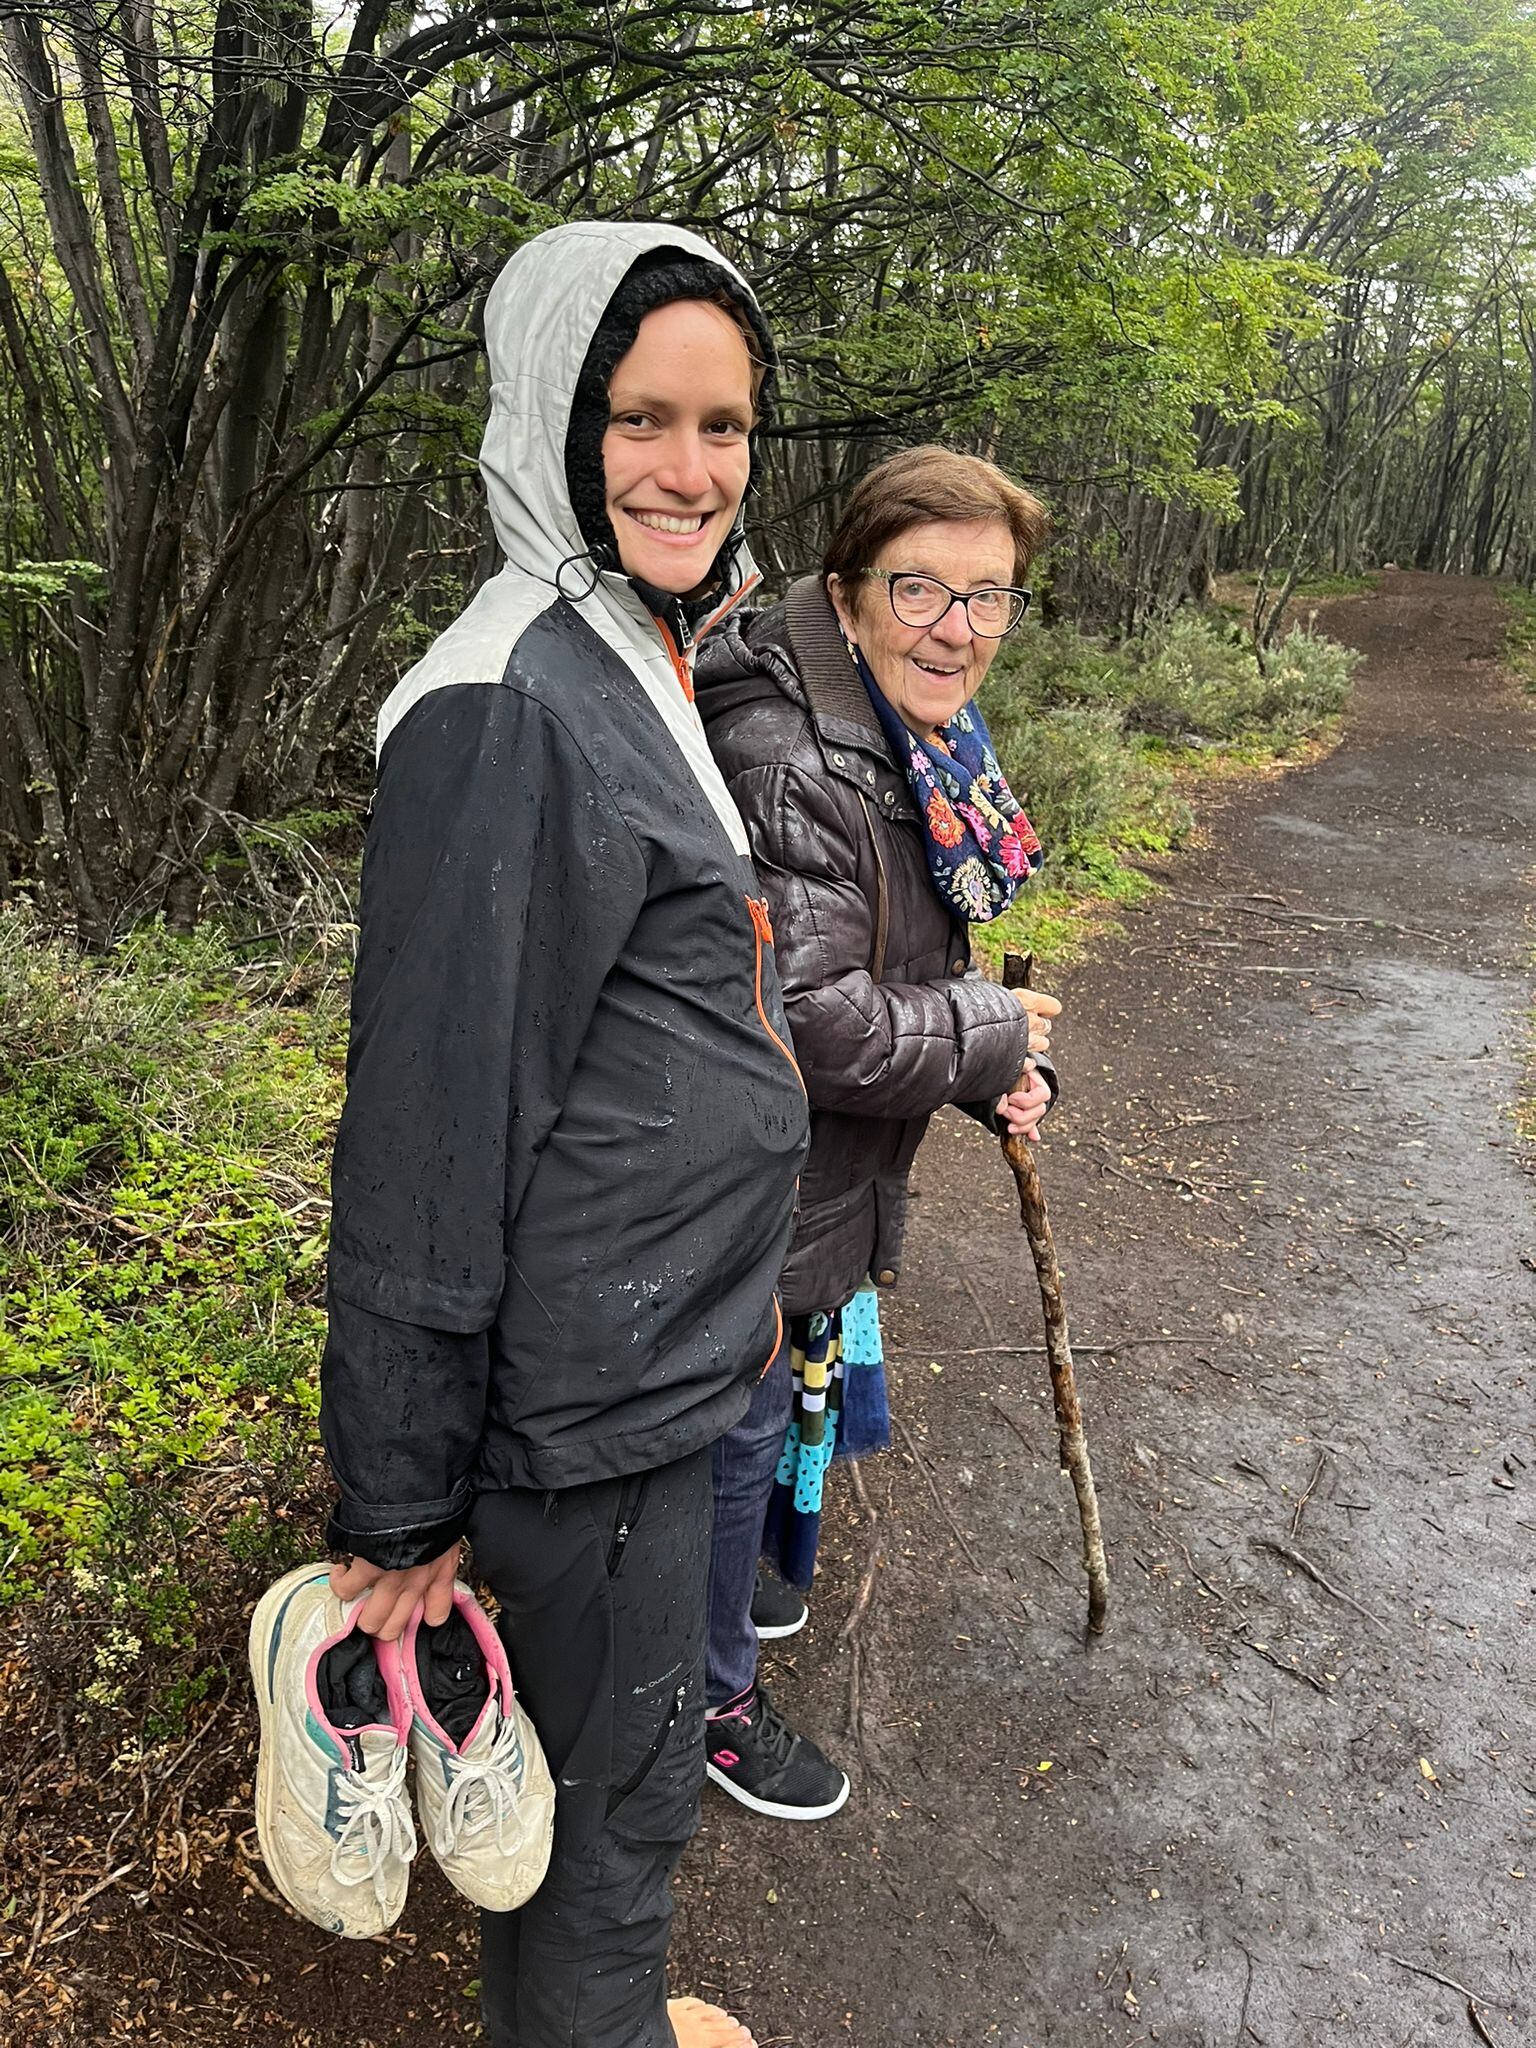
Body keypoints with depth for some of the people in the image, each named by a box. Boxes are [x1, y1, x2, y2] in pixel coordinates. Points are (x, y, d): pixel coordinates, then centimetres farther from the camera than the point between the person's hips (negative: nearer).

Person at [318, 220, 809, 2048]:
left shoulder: (648, 660, 9)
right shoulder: (509, 712, -23)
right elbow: (425, 1138, -23)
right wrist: (400, 1504, -17)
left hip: (673, 1336, 10)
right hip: (588, 1383, -9)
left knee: (614, 1743, 27)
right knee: (614, 1777, 13)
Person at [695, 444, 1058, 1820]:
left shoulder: (921, 749, 4)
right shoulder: (790, 770, -29)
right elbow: (810, 1025, -33)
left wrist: (996, 1068, -2)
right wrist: (986, 1037, -18)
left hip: (828, 1181, 9)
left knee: (784, 1401, 29)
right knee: (738, 1432, 11)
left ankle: (730, 1567, 56)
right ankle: (713, 1694, 35)